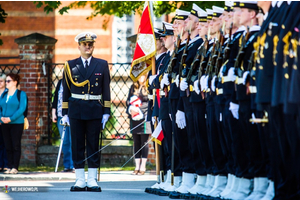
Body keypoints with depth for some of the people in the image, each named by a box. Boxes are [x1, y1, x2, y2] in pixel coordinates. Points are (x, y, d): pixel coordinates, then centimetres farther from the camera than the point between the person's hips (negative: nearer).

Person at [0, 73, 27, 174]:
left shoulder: (21, 94, -3)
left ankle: (15, 167, -2)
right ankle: (9, 167, 9)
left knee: (16, 146, -4)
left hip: (16, 123, -5)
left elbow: (22, 109, -11)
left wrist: (10, 118, -19)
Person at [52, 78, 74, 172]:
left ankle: (73, 165, -3)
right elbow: (56, 98, 17)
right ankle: (67, 166, 9)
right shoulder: (60, 83, 14)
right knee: (65, 142, 4)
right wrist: (54, 113, 12)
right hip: (61, 115, 4)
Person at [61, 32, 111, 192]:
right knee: (77, 145, 1)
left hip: (94, 109, 0)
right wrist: (65, 113, 4)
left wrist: (106, 112, 2)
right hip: (76, 109, 0)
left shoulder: (102, 65, 8)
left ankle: (92, 181, 5)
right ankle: (80, 180, 6)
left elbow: (106, 90, 7)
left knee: (93, 145, 1)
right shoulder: (70, 66, 8)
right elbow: (66, 90, 9)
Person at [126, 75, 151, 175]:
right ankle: (137, 167, 10)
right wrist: (131, 108, -6)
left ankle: (143, 167, 1)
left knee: (144, 142, -2)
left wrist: (139, 110, -16)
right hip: (134, 118, 5)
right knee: (136, 143, 6)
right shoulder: (133, 87, 15)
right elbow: (128, 100, 15)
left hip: (145, 118, -5)